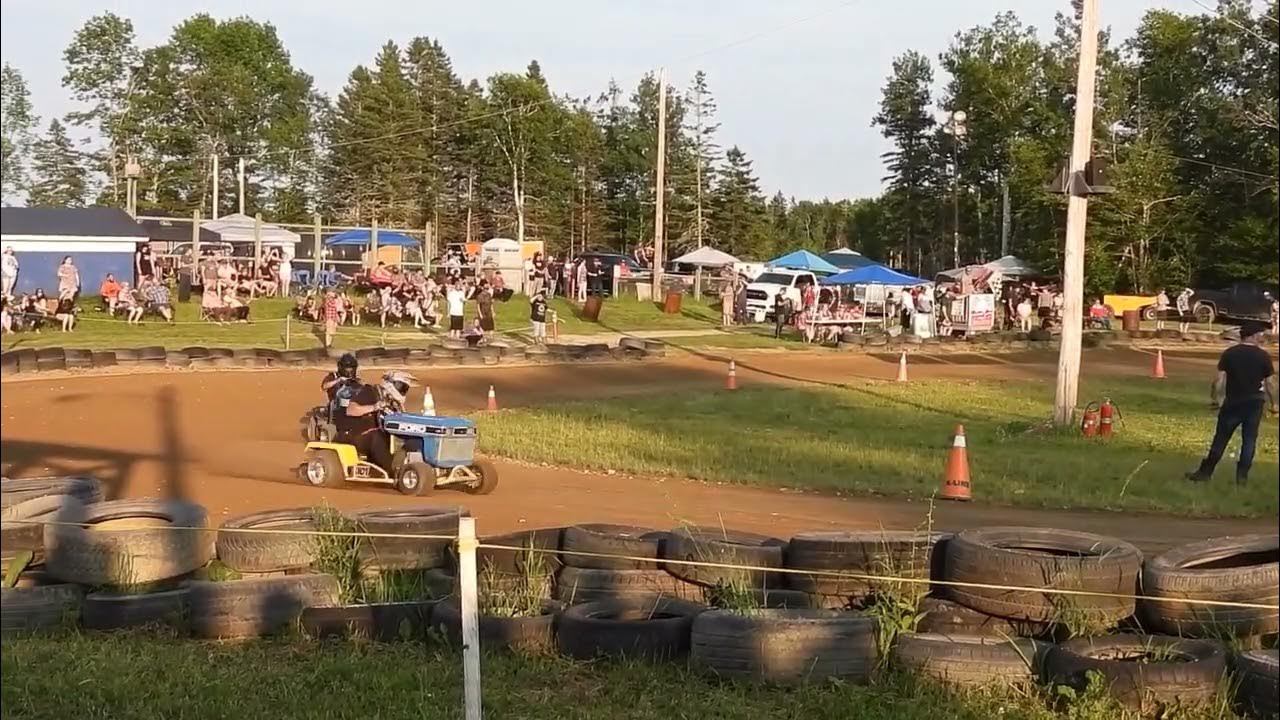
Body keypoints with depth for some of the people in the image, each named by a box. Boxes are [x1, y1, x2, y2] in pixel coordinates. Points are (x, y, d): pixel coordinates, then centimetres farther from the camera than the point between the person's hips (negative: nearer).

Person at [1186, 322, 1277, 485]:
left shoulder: (1229, 353, -4)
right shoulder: (1263, 356, -5)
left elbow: (1220, 378, -7)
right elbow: (1270, 382, -1)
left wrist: (1217, 398, 5)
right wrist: (1273, 403, 10)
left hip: (1233, 403, 0)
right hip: (1254, 404, 0)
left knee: (1220, 439, 8)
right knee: (1249, 440, 8)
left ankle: (1205, 473, 10)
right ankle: (1242, 476, 7)